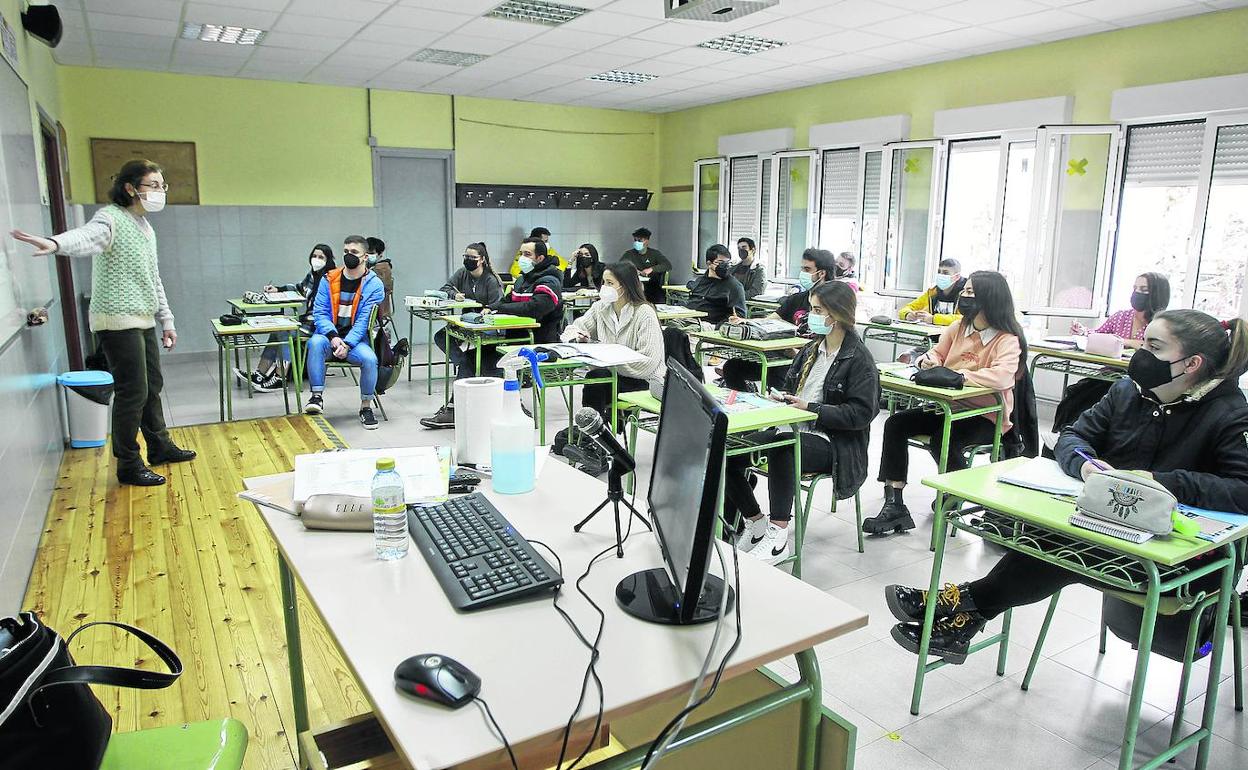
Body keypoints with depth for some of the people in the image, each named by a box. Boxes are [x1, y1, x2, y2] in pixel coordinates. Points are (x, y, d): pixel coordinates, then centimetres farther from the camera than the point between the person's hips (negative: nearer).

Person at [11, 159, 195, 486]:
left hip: (143, 321, 9)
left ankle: (160, 447, 33)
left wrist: (166, 320, 23)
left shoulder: (146, 227, 16)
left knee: (153, 385, 17)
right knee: (133, 392, -5)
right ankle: (128, 465, 6)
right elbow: (87, 236, -36)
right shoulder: (112, 218, -12)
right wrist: (56, 243, -57)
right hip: (117, 321, -9)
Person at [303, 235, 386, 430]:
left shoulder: (374, 284, -3)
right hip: (329, 333, 2)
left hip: (356, 338, -2)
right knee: (316, 342, -32)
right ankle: (317, 396, -21)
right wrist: (333, 337, -18)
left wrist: (347, 344, -24)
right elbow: (319, 312, 1)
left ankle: (366, 406, -8)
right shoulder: (329, 279, 5)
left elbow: (364, 321, -11)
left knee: (369, 359, -31)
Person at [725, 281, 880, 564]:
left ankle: (778, 535, -30)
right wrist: (780, 398, 3)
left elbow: (862, 413, -15)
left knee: (779, 447, -39)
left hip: (831, 443, -7)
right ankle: (756, 523, 3)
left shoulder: (858, 358, -7)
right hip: (794, 430, 7)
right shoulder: (812, 350, 16)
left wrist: (811, 408, -19)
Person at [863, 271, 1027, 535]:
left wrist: (956, 374, -34)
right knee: (896, 423, -13)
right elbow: (937, 352, 17)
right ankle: (894, 505, -15)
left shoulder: (1007, 340, -14)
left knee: (944, 440, -33)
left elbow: (1002, 376, -31)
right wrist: (930, 359, -8)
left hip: (986, 416, -7)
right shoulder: (959, 327, 6)